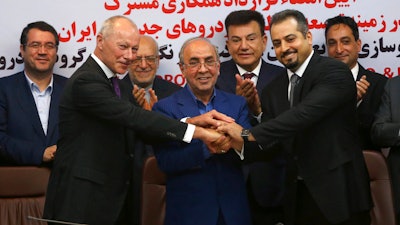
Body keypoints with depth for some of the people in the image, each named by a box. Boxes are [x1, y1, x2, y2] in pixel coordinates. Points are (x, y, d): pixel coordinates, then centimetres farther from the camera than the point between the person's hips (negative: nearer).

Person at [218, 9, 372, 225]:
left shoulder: (334, 72, -10)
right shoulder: (272, 90, 11)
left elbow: (305, 114, -25)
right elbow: (266, 142, 6)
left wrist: (248, 134, -29)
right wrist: (235, 141, -15)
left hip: (338, 192, -5)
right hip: (296, 195, 6)